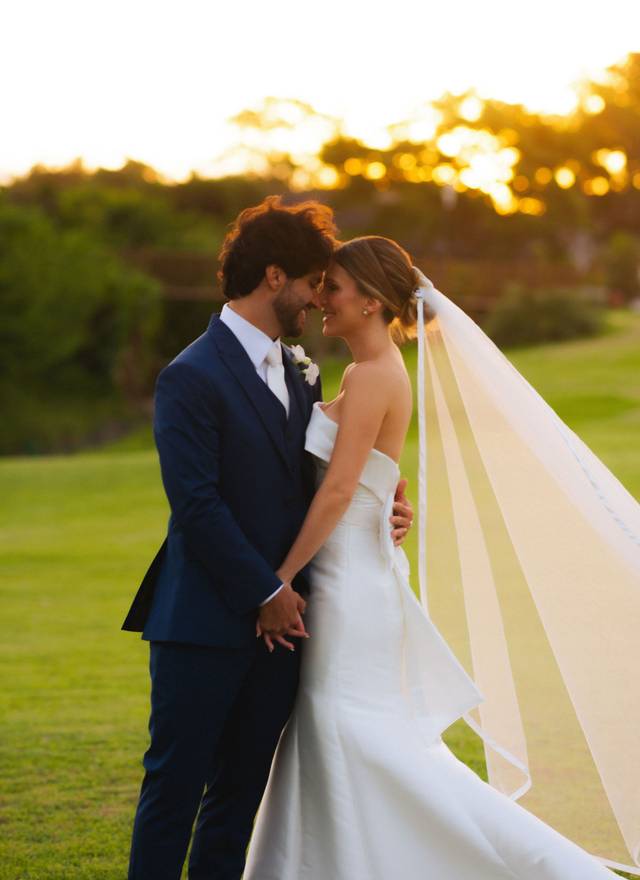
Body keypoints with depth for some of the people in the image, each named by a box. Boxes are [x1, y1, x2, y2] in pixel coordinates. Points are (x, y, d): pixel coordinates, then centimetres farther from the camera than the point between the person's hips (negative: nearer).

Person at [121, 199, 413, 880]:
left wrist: (384, 506, 3)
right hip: (206, 623, -8)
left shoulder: (300, 374, 14)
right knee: (175, 785, -2)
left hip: (278, 619, 8)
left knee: (242, 786, 11)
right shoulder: (193, 377, -12)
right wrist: (265, 593, -14)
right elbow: (198, 505, -17)